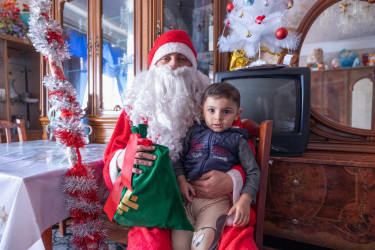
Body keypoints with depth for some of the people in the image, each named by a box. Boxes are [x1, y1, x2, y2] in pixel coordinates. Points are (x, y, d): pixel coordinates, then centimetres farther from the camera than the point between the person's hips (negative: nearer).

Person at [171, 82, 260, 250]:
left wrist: (245, 200, -9)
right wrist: (181, 180, -4)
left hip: (217, 200, -2)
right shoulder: (194, 132, 13)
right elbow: (178, 157, 13)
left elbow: (253, 172, 6)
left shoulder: (238, 140, 8)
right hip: (188, 197, 2)